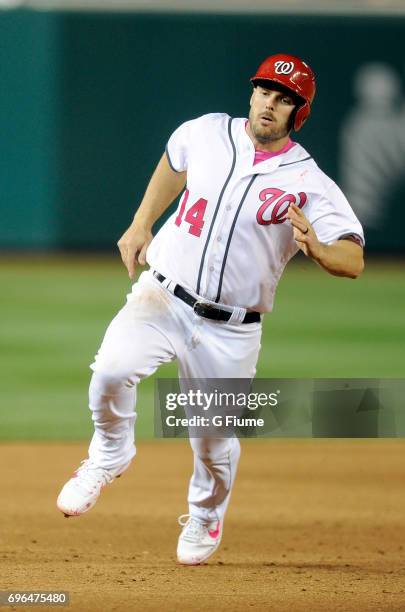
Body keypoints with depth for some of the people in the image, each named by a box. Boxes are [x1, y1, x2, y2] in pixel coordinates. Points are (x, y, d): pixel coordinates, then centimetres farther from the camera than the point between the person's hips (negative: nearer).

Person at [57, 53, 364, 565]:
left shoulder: (308, 183, -10)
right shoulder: (207, 133, 0)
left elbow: (354, 261, -18)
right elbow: (173, 164, 24)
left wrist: (315, 248, -39)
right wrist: (140, 225, 17)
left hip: (230, 329, -1)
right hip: (162, 297, 1)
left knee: (215, 437, 6)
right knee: (112, 369, -26)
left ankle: (205, 517, 39)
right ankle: (109, 455, 5)